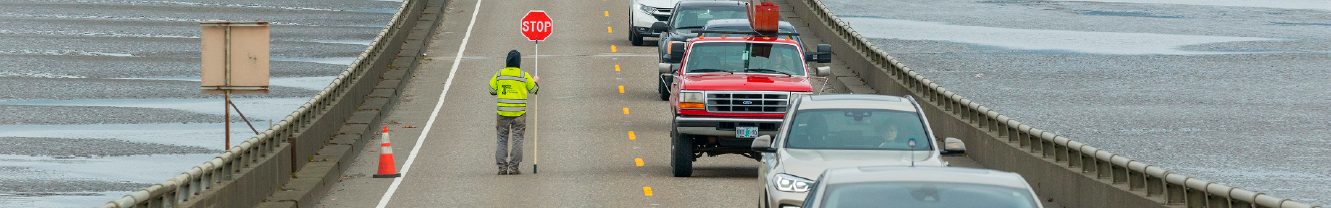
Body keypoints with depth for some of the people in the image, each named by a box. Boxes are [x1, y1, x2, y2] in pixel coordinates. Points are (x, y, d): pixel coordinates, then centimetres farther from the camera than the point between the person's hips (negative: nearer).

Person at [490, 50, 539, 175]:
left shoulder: (499, 75, -2)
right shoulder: (524, 76, -5)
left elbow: (492, 91, 7)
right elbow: (534, 90, 9)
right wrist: (536, 81, 30)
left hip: (502, 113, 1)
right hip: (519, 113, -1)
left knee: (502, 140, 9)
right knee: (517, 140, 5)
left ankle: (502, 167, 4)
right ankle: (513, 167, 1)